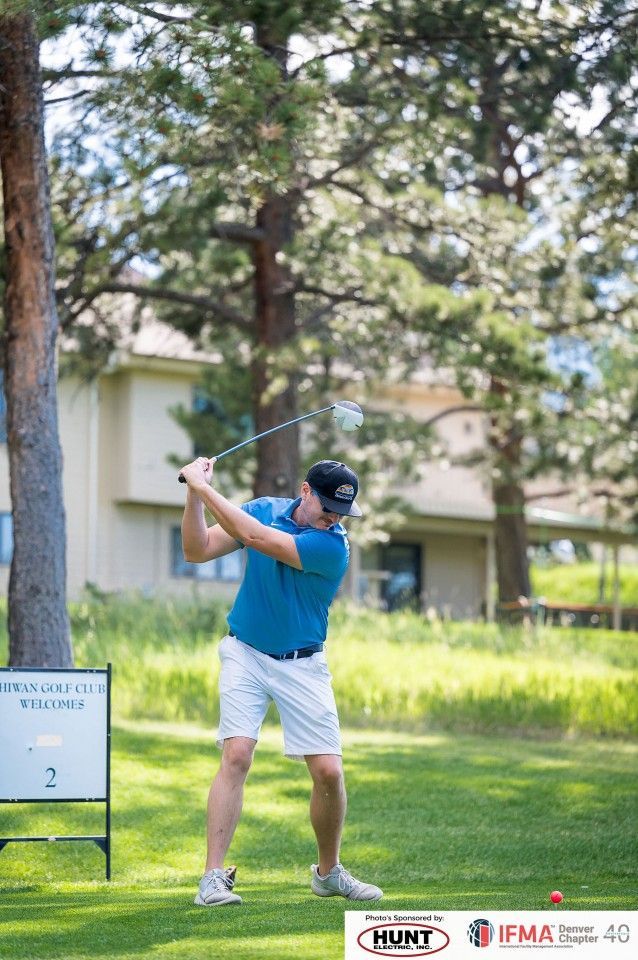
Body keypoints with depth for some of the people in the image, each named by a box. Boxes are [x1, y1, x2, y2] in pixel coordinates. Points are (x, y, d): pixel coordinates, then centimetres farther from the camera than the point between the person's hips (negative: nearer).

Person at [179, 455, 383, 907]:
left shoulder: (333, 546, -18)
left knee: (329, 771, -6)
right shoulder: (266, 509, -3)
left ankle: (329, 873, 17)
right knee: (236, 756, -15)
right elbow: (197, 551, -5)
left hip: (301, 665, -1)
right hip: (245, 653, 1)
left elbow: (256, 537, -28)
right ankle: (214, 876, -15)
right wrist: (194, 494, -20)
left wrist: (205, 487, -25)